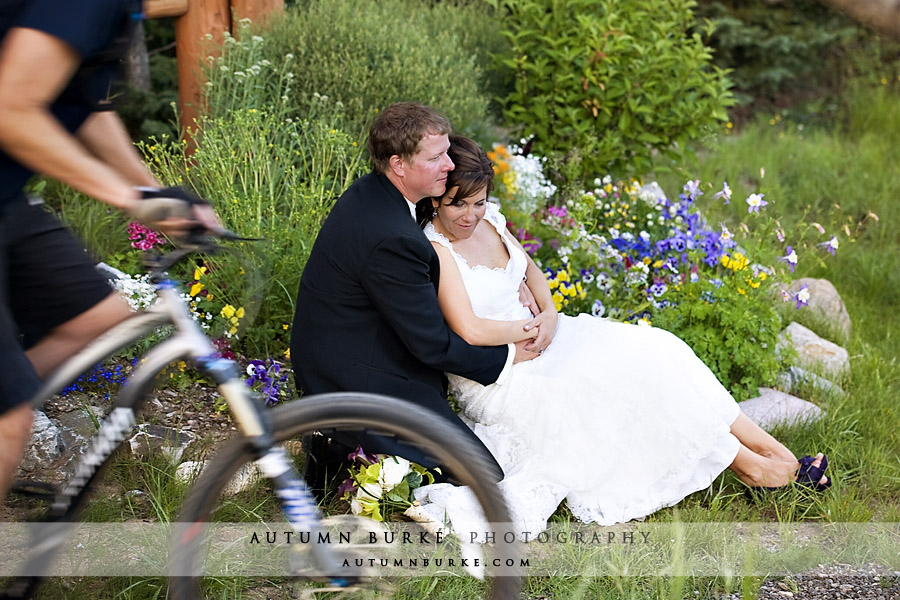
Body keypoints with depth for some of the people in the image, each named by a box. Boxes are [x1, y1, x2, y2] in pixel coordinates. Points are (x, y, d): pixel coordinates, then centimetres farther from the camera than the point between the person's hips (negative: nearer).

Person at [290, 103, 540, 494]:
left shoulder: (371, 193, 2)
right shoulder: (391, 238, -29)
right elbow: (432, 344, -21)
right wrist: (506, 357, -6)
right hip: (357, 379, -10)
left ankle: (342, 433, 13)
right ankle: (345, 448, -3)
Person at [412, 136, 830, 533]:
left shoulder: (489, 219, 3)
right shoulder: (433, 249, -20)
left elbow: (529, 268, 18)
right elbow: (470, 330, -27)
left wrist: (549, 313, -3)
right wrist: (534, 326, -11)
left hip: (533, 337, 8)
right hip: (497, 377, -7)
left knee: (650, 350, -10)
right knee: (628, 381, -20)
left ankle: (771, 451, -12)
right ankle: (748, 465, -9)